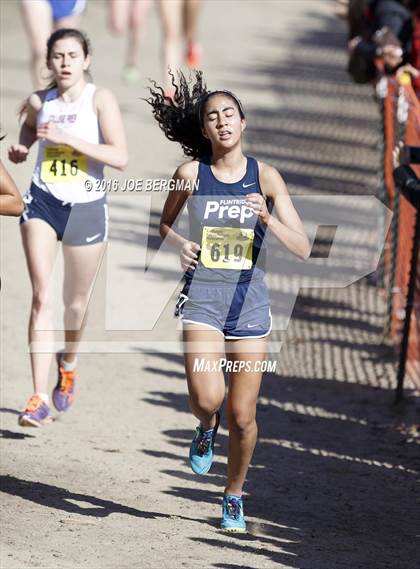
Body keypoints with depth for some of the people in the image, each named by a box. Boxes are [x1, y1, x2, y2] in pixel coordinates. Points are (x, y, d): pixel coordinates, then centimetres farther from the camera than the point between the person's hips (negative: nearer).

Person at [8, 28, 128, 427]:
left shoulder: (100, 100, -9)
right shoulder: (38, 102, 2)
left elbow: (120, 158, -18)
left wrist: (67, 138, -24)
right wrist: (20, 149, 1)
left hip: (86, 207, -1)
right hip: (43, 202, 1)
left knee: (75, 301, 14)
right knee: (41, 297, -13)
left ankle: (68, 364, 47)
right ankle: (39, 398, -18)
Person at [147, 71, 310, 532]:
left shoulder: (265, 177, -1)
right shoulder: (191, 173, -1)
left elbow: (302, 248, -4)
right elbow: (164, 222, 17)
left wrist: (268, 219, -21)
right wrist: (178, 244, -5)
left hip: (249, 299, 1)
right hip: (202, 296, -1)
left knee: (243, 417, 3)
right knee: (206, 398, -22)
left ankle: (234, 495, 28)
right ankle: (207, 427, 16)